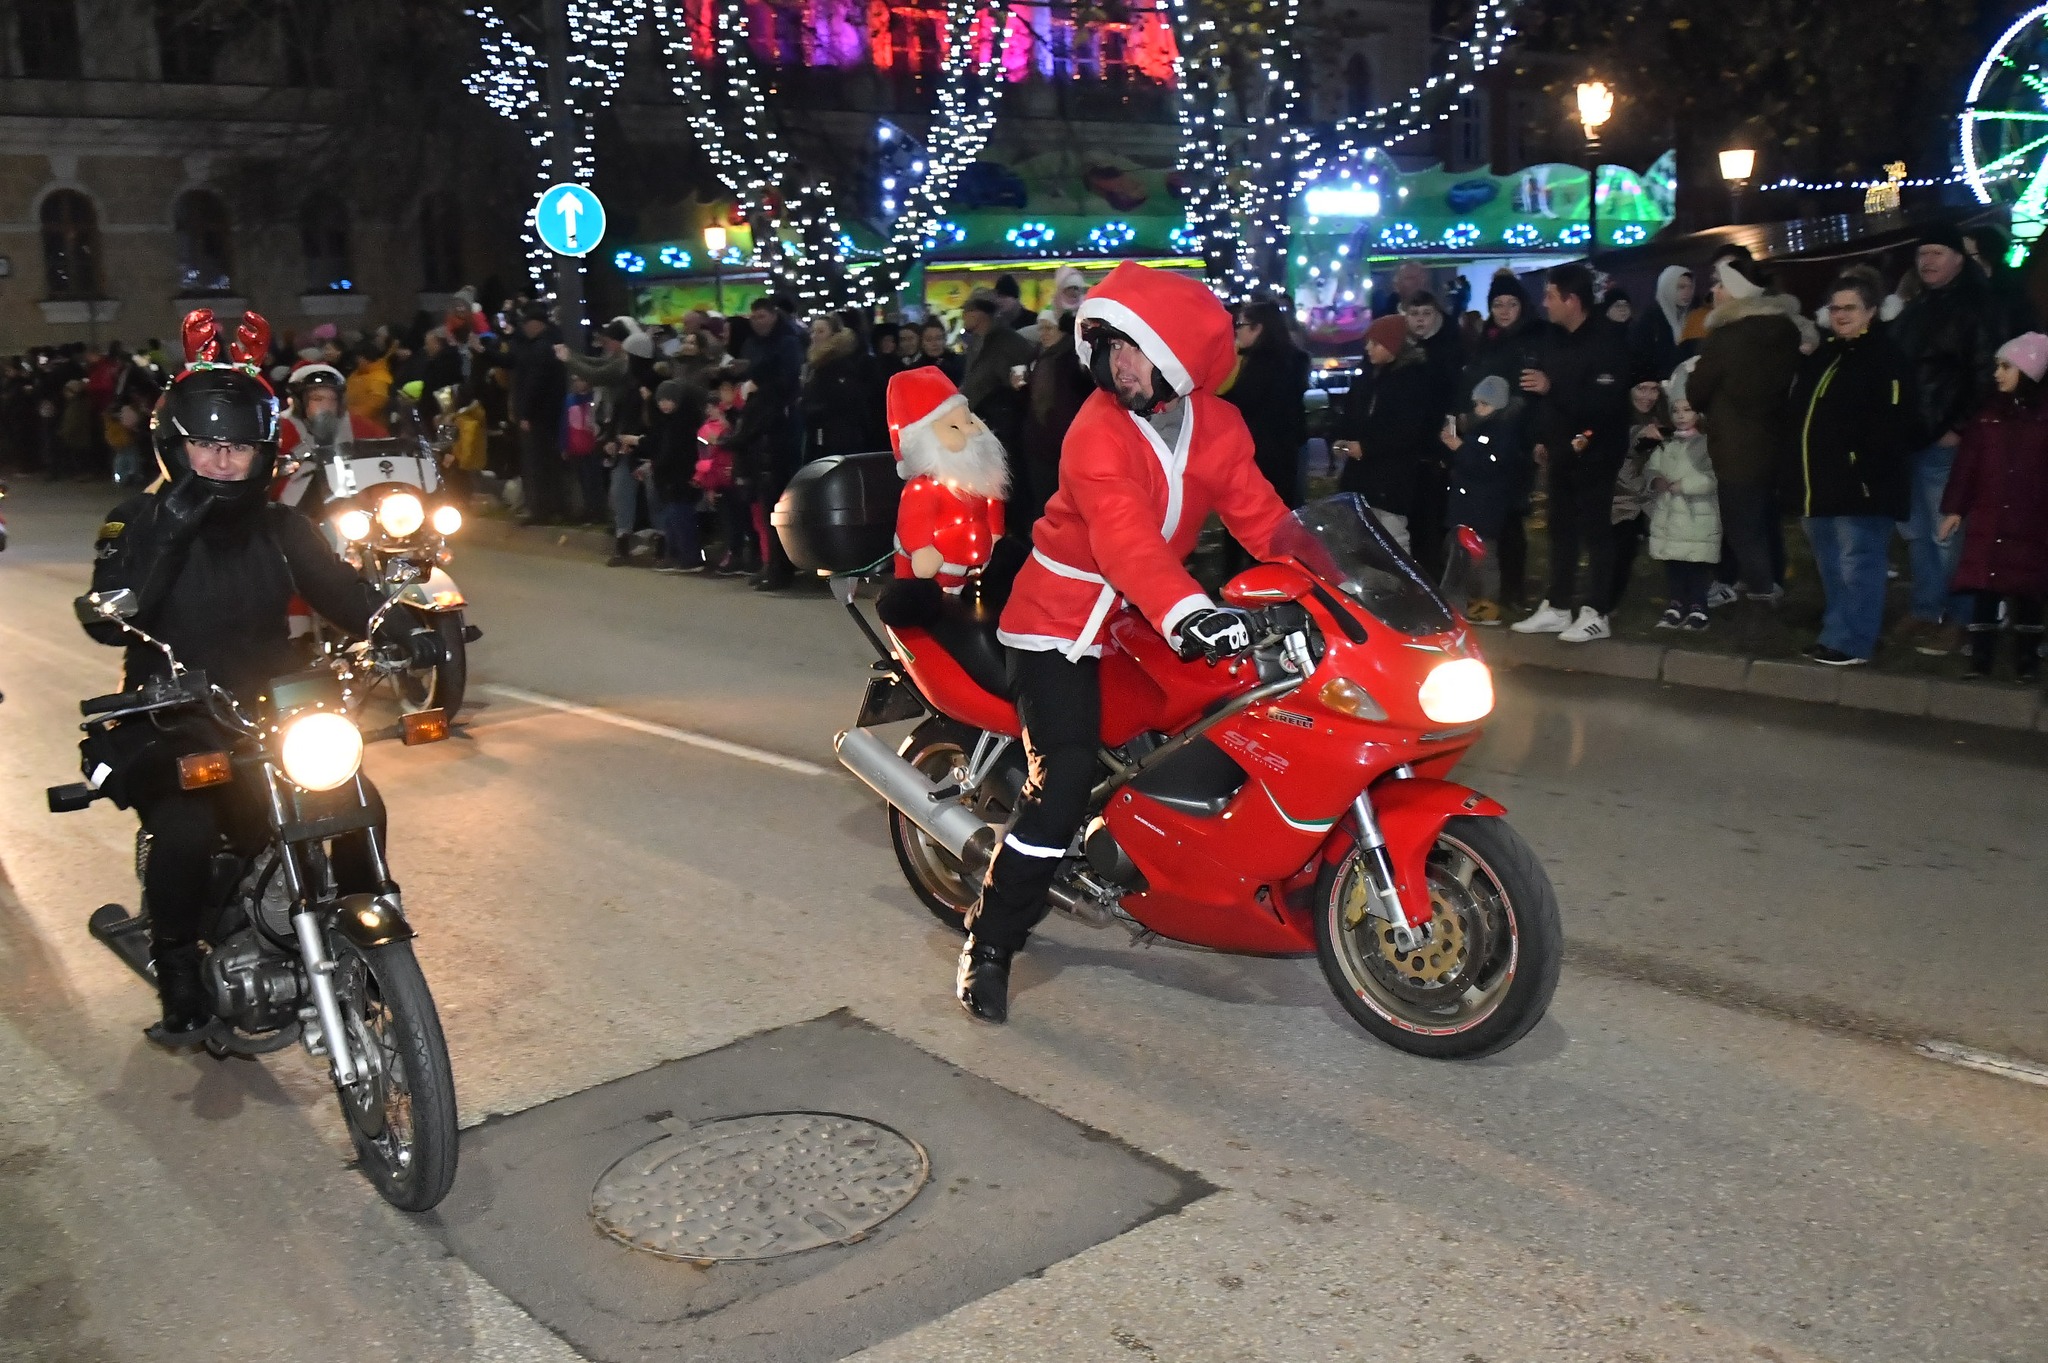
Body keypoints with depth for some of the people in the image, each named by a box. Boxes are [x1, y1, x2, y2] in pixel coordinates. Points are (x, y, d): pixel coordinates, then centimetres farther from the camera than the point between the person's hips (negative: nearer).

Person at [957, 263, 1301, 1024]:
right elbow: (1125, 539, -39)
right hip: (1061, 622, -7)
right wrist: (1187, 614, -55)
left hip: (1145, 624, 7)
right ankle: (988, 943, -7)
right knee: (1064, 782, -18)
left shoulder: (1216, 425, -1)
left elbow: (1260, 517, -3)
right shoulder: (1099, 433, -23)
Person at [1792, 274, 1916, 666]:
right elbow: (1801, 413, 26)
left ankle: (1851, 641, -5)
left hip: (1860, 482, -9)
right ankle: (1837, 633, 26)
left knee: (1856, 563, -7)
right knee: (1831, 566, 16)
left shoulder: (1885, 357, -9)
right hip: (1822, 481, 10)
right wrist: (1800, 473, 18)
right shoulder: (1822, 356, 20)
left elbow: (1893, 423, -18)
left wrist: (1870, 467, -25)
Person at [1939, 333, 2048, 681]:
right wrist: (1954, 508, -1)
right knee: (1984, 589, 1)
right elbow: (1966, 465, 3)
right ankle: (1980, 658, 7)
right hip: (1986, 520, 1)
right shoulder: (1985, 415, 5)